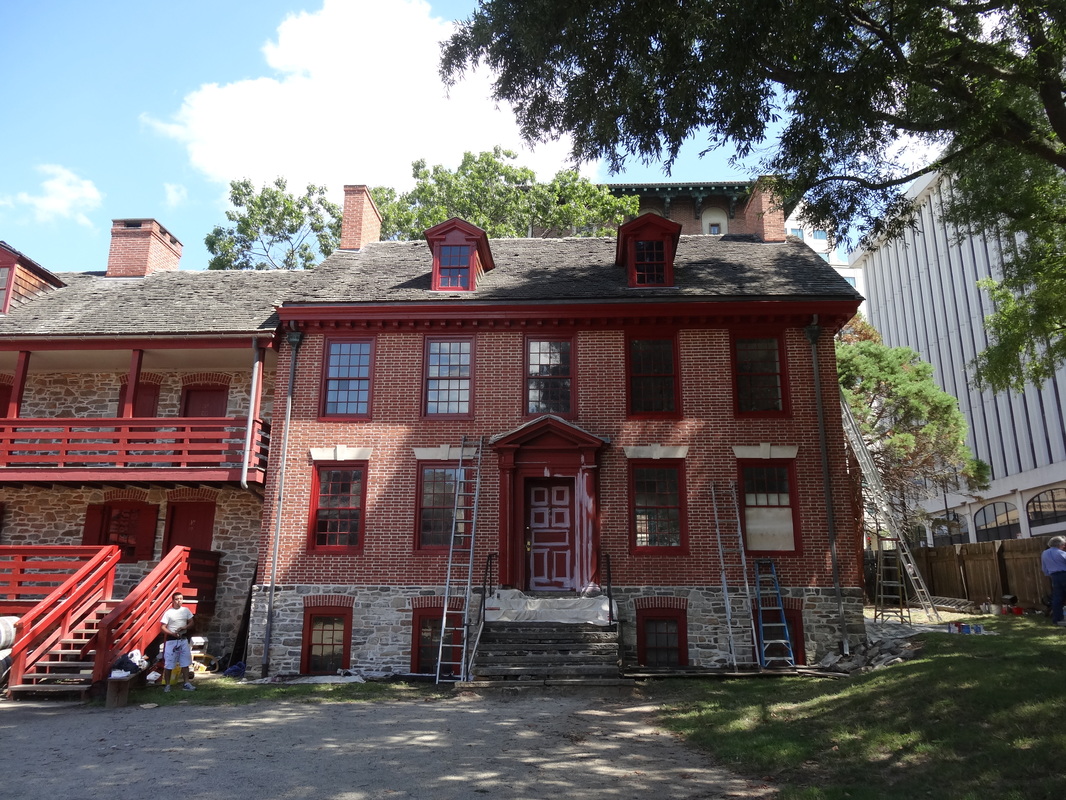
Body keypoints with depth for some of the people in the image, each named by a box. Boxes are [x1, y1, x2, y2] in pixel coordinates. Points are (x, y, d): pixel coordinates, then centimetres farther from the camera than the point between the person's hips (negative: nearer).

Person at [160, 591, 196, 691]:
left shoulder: (186, 610, 4)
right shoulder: (168, 612, -8)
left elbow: (191, 623, 11)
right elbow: (162, 627, -9)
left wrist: (185, 627, -10)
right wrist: (173, 633, -23)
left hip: (183, 639, 4)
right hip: (171, 640, -4)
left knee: (185, 663, 6)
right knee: (168, 664, 0)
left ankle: (187, 684, 11)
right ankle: (167, 685, 12)